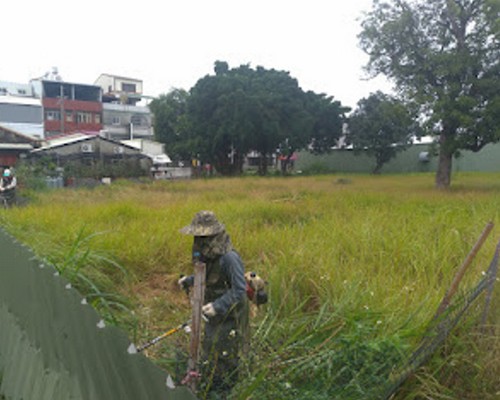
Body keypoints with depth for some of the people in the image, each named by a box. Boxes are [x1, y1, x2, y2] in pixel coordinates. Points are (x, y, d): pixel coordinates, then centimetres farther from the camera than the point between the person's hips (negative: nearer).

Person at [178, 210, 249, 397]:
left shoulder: (229, 257, -30)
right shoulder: (209, 252, -3)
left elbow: (239, 290, -28)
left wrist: (218, 306, -34)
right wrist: (189, 280, 2)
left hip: (229, 315, -9)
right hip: (214, 313, 9)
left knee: (225, 355, 7)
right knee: (209, 349, 23)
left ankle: (224, 393, 30)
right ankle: (210, 389, 46)